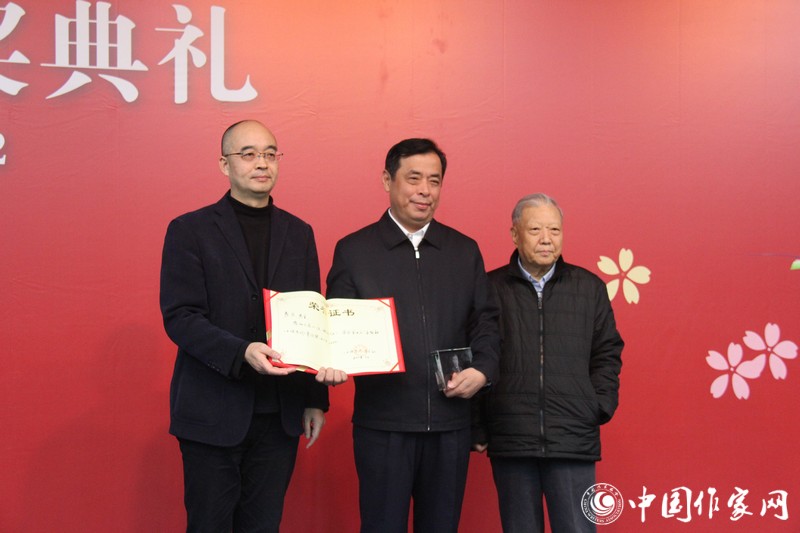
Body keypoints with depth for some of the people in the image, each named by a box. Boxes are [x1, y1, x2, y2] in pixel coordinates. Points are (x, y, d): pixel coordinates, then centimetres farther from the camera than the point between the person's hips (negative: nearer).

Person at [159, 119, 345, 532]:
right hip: (213, 413, -4)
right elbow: (179, 317, -11)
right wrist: (242, 352, -26)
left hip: (280, 414, 4)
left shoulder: (299, 234, 11)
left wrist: (315, 399, 8)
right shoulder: (190, 231, -3)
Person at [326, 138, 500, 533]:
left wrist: (483, 369, -4)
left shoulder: (465, 250, 12)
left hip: (450, 423, 3)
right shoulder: (353, 250, 3)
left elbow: (484, 320, 13)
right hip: (383, 422, -3)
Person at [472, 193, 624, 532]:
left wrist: (600, 409, 3)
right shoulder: (489, 288, 3)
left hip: (574, 442, 1)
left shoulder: (590, 288, 9)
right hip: (509, 442, -1)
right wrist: (476, 428, 2)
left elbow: (607, 354, 14)